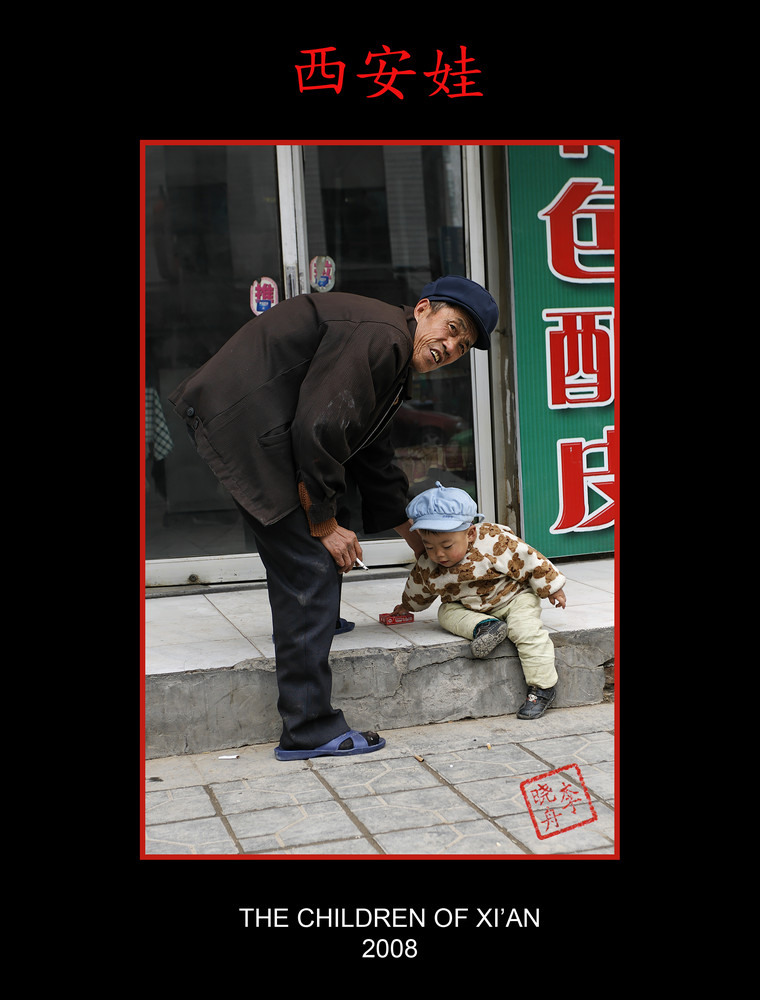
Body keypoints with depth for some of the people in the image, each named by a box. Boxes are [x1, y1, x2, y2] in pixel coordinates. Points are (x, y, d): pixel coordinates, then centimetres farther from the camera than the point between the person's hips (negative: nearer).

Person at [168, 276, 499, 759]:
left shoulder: (393, 362, 19)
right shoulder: (379, 335, -14)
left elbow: (375, 462, 28)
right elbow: (317, 429, -22)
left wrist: (418, 541, 33)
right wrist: (325, 524, -13)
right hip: (243, 423, -11)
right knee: (310, 565, -10)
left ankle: (308, 617, 48)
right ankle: (310, 730, -5)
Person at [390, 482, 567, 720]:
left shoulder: (496, 542, -28)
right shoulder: (427, 567, -14)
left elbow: (530, 562, -17)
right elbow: (417, 590, 10)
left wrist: (551, 589, -8)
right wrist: (406, 606, 28)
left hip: (513, 596, -4)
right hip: (466, 608, 5)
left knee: (526, 629, -27)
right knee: (447, 612, -19)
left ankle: (542, 687, -22)